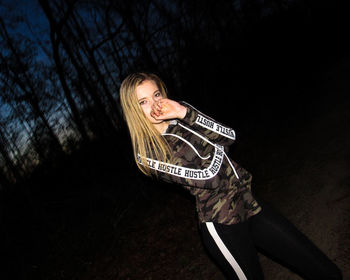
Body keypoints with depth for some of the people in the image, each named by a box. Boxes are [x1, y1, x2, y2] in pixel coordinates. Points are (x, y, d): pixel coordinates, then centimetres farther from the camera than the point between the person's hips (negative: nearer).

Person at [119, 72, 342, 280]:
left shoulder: (182, 115, 7)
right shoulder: (148, 153, -12)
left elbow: (229, 136, -5)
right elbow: (209, 177, -17)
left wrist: (185, 112, -12)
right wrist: (217, 144, -1)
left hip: (250, 204, 6)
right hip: (222, 227, -6)